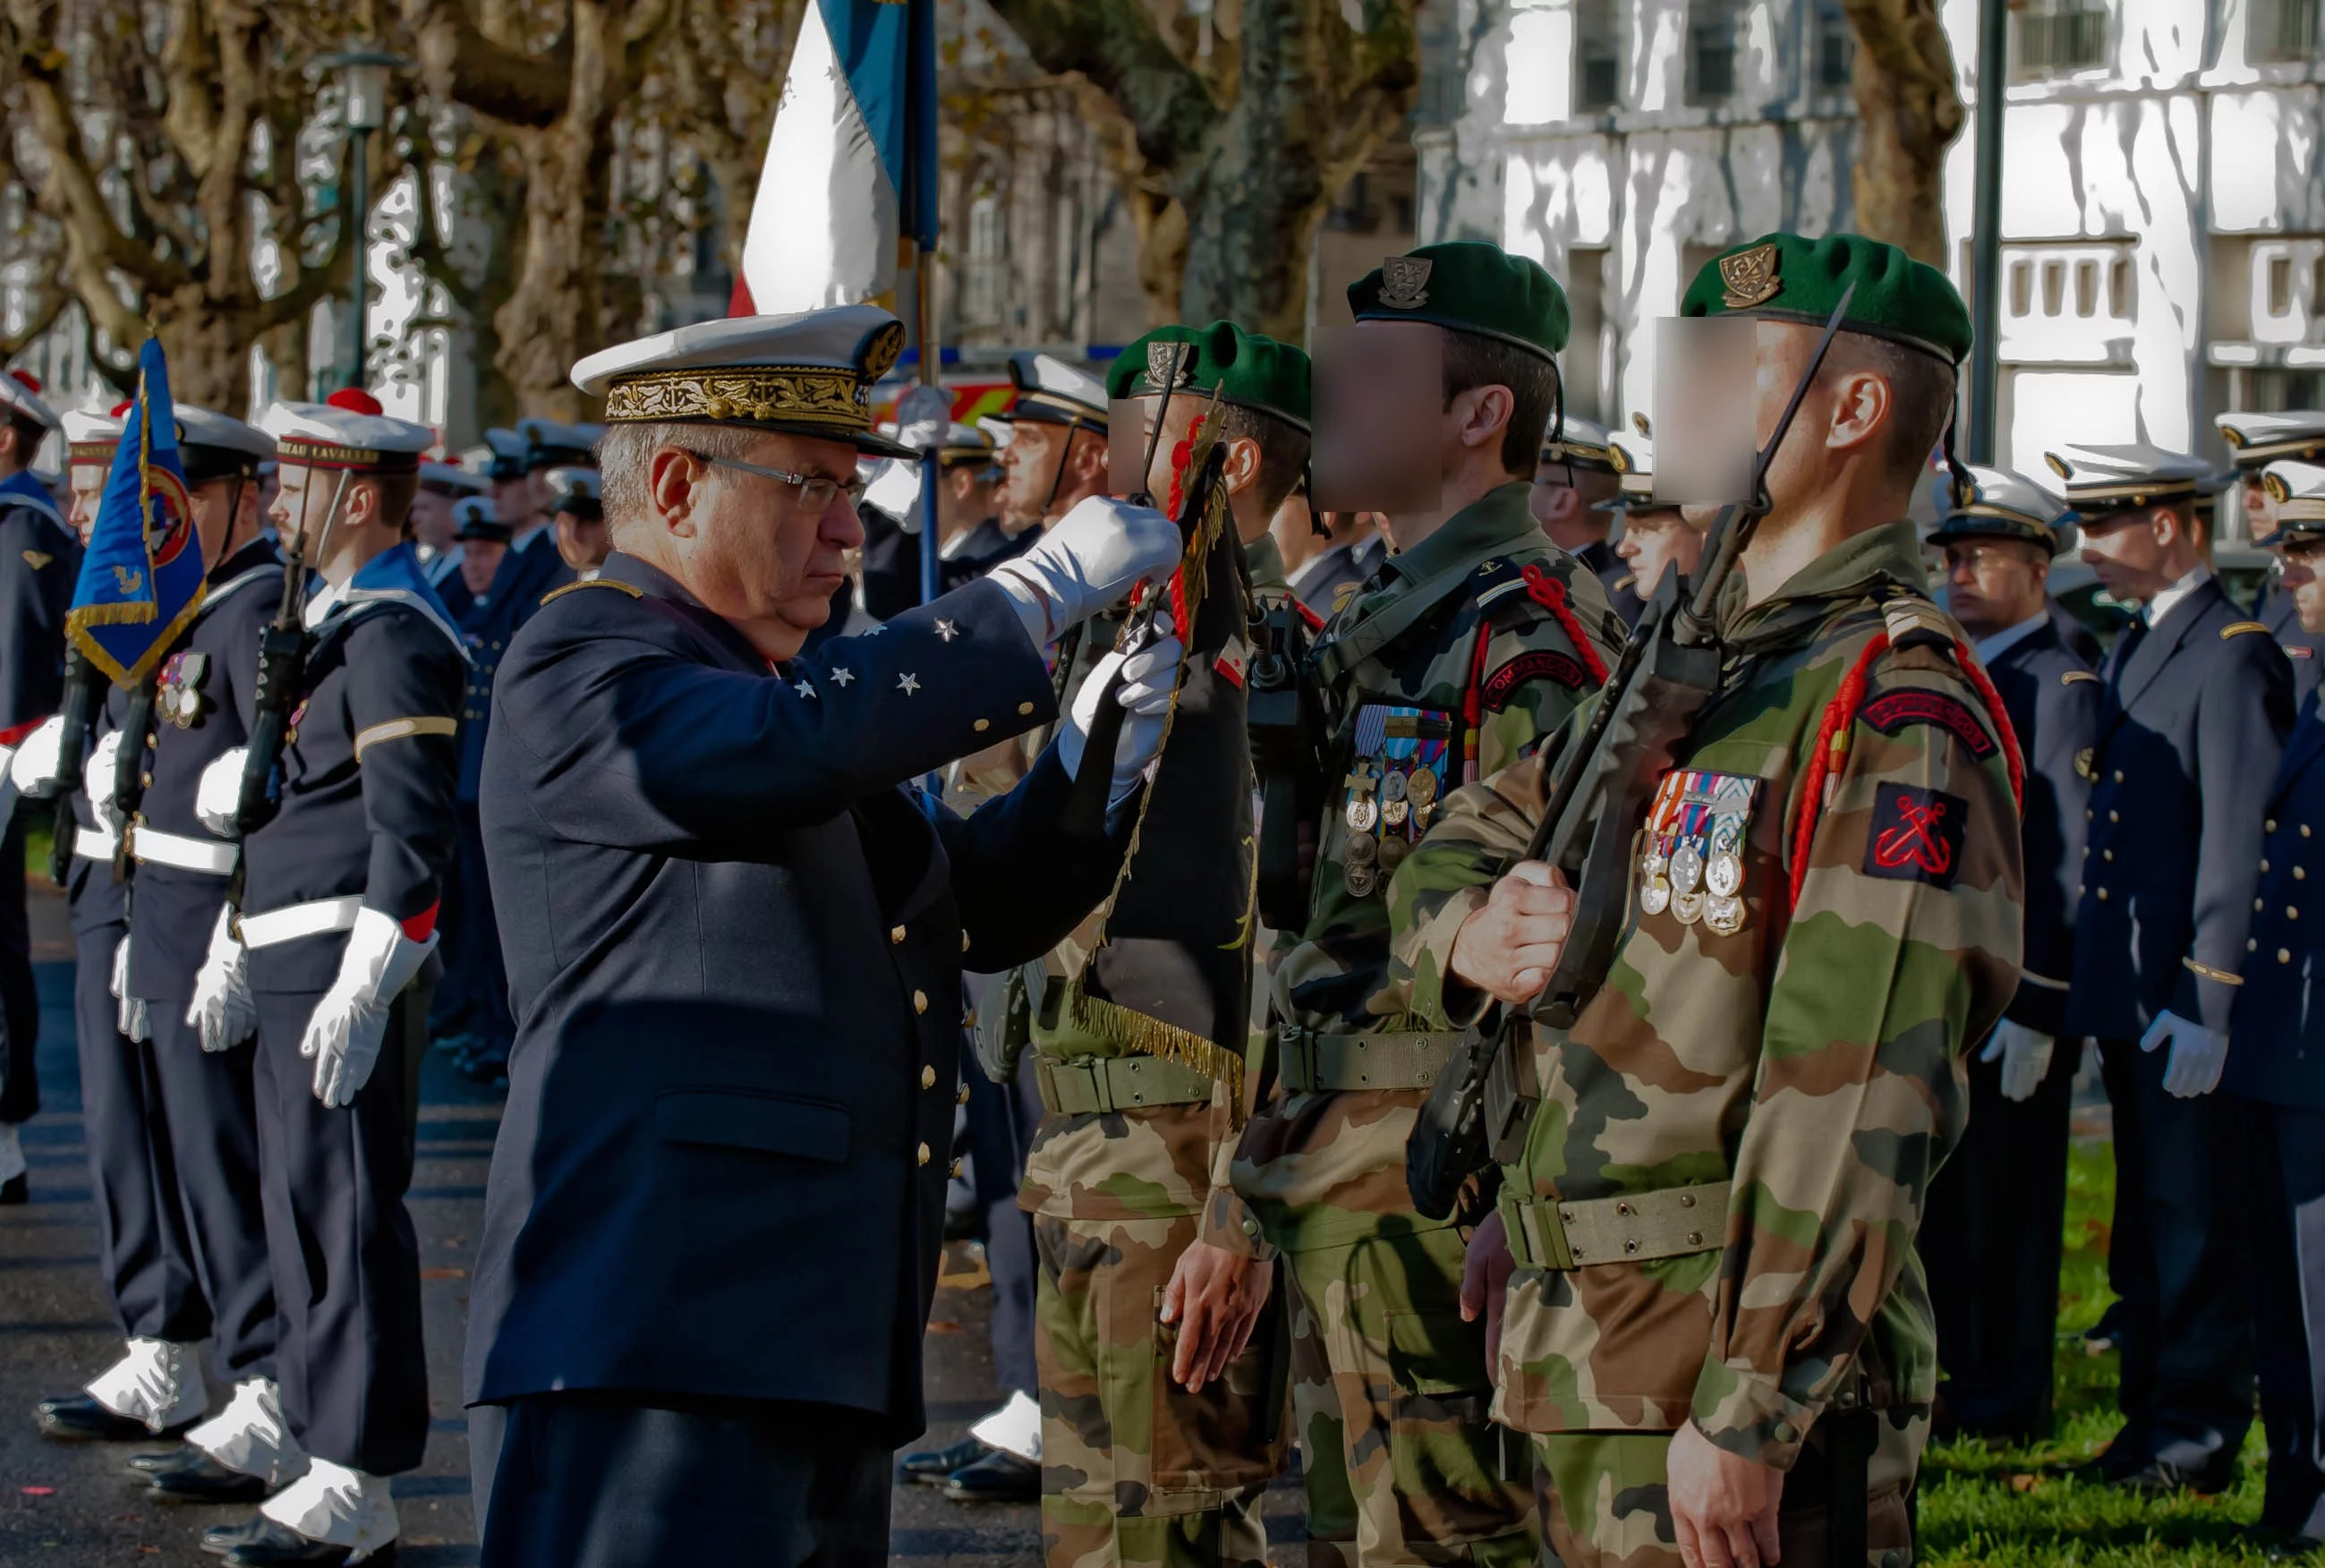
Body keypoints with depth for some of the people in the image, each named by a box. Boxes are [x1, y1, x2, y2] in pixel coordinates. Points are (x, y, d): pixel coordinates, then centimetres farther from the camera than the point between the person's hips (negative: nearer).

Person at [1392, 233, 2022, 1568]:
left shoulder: (1894, 707, -14)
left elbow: (1858, 1106, -21)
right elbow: (1463, 847, 22)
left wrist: (1748, 1411, -24)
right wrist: (1472, 937, -4)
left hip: (1743, 1357, -9)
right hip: (1582, 1351, 9)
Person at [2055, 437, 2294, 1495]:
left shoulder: (2234, 655, -12)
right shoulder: (2131, 653, 16)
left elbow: (2237, 841, -17)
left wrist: (2204, 1007, -21)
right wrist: (2090, 994, 16)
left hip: (2186, 1004, -9)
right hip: (2126, 993, 9)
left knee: (2193, 1222, -3)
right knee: (2143, 1222, 14)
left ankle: (2203, 1435, 3)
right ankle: (2152, 1416, 21)